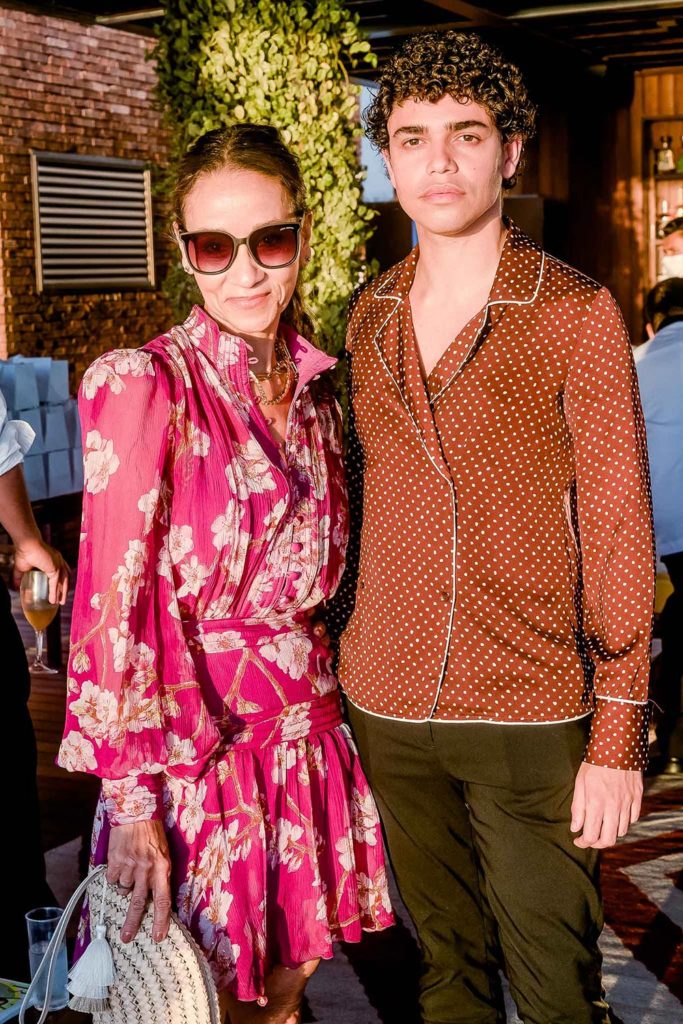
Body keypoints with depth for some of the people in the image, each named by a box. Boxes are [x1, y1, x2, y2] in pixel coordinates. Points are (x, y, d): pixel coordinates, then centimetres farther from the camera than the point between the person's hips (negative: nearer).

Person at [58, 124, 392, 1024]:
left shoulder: (311, 385, 5)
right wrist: (130, 806, -18)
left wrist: (313, 693, 10)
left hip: (305, 733, 6)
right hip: (190, 742, -6)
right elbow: (112, 607, -17)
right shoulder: (145, 386, -16)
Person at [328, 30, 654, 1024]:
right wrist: (337, 657, 11)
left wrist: (618, 737, -11)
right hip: (387, 708, 4)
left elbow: (618, 530, -8)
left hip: (531, 717, -4)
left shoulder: (576, 312, -7)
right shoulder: (368, 317, 6)